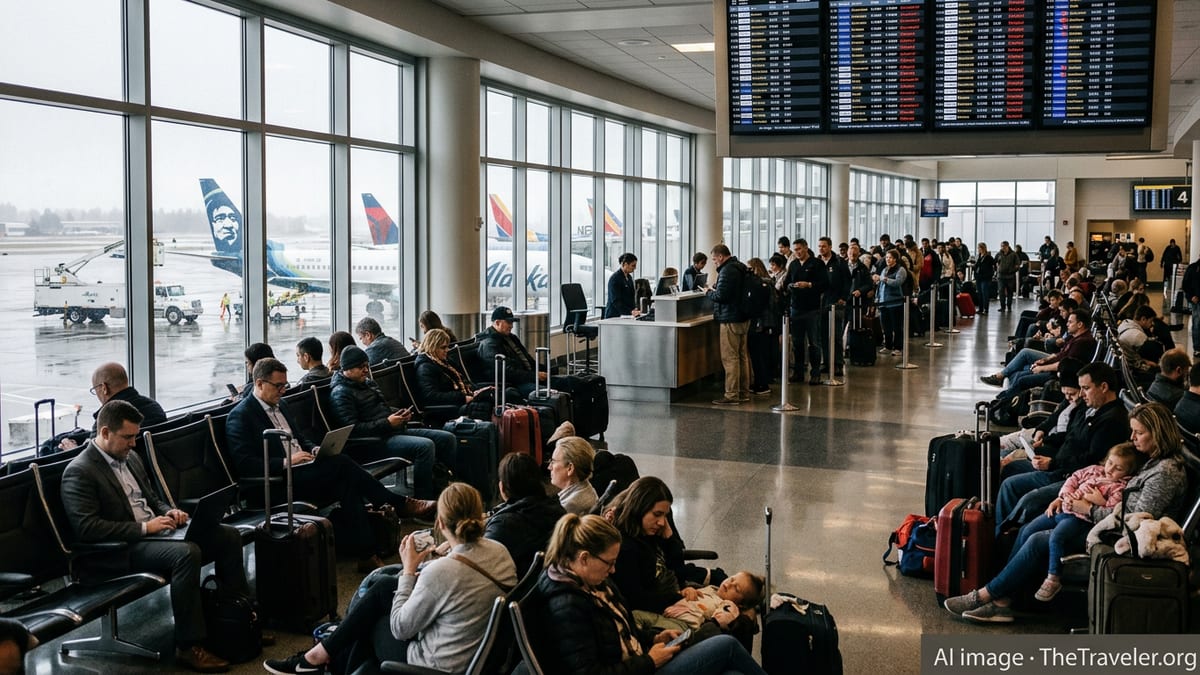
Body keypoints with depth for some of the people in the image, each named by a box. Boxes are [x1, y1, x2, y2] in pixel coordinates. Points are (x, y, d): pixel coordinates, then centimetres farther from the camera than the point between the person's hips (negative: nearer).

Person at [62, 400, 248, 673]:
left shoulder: (130, 457, 16)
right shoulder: (79, 472, -11)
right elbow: (86, 528, -20)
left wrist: (169, 512, 2)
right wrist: (144, 527, -22)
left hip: (154, 531, 9)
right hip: (123, 549, -9)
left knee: (228, 536, -5)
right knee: (187, 553, -34)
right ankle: (188, 646, -26)